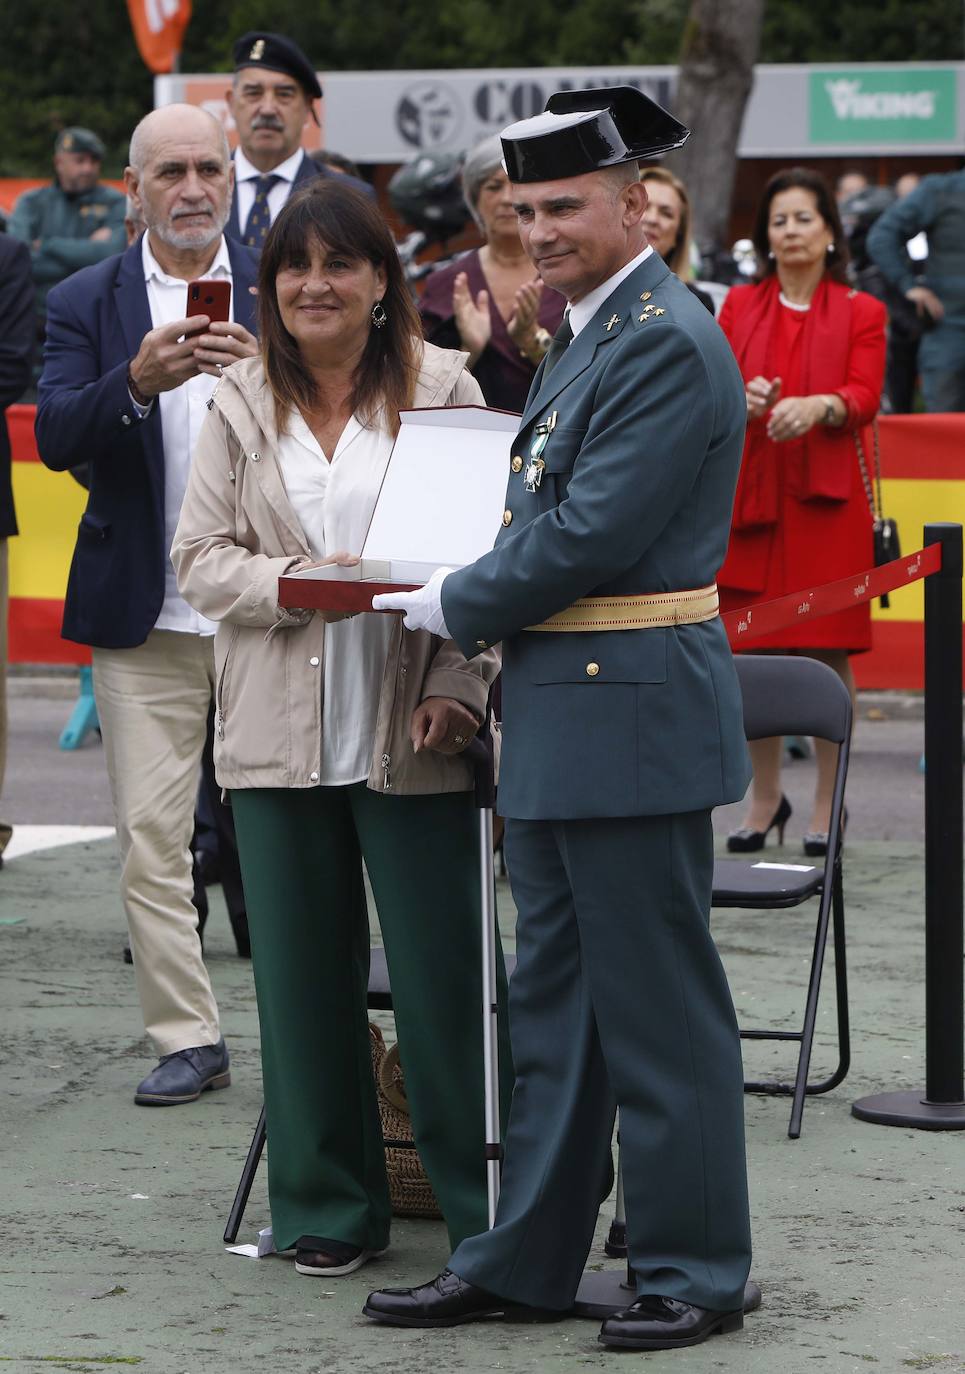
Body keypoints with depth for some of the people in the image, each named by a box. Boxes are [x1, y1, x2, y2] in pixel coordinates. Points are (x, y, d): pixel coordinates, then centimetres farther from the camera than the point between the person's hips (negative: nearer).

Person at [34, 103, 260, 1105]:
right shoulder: (87, 303, 4)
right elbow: (56, 436, -9)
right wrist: (137, 383, -27)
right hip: (144, 614, 0)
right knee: (150, 834, 0)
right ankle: (187, 1038, 7)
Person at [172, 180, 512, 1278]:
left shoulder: (442, 389, 1)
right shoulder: (242, 407, 9)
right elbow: (198, 559, 6)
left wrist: (457, 689, -12)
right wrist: (293, 583, -14)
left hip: (411, 736, -3)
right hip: (279, 736, 3)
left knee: (444, 979, -2)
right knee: (305, 979, 8)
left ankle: (486, 1210, 8)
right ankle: (329, 1209, 20)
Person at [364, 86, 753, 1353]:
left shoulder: (669, 346, -16)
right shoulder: (588, 335, 16)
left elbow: (589, 535, -20)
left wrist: (458, 608, -8)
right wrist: (487, 646, 9)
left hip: (634, 717, -10)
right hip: (559, 718, 10)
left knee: (658, 1006, -2)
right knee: (555, 1000, 14)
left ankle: (697, 1273, 7)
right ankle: (525, 1261, 22)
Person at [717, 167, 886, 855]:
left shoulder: (861, 313, 7)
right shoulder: (740, 306, 14)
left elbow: (865, 398, -5)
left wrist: (818, 405, -26)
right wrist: (746, 399, -19)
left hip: (829, 499, -2)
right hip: (751, 493, 2)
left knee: (829, 650, -3)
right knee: (753, 651, 1)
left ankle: (827, 805, 4)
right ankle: (766, 797, 16)